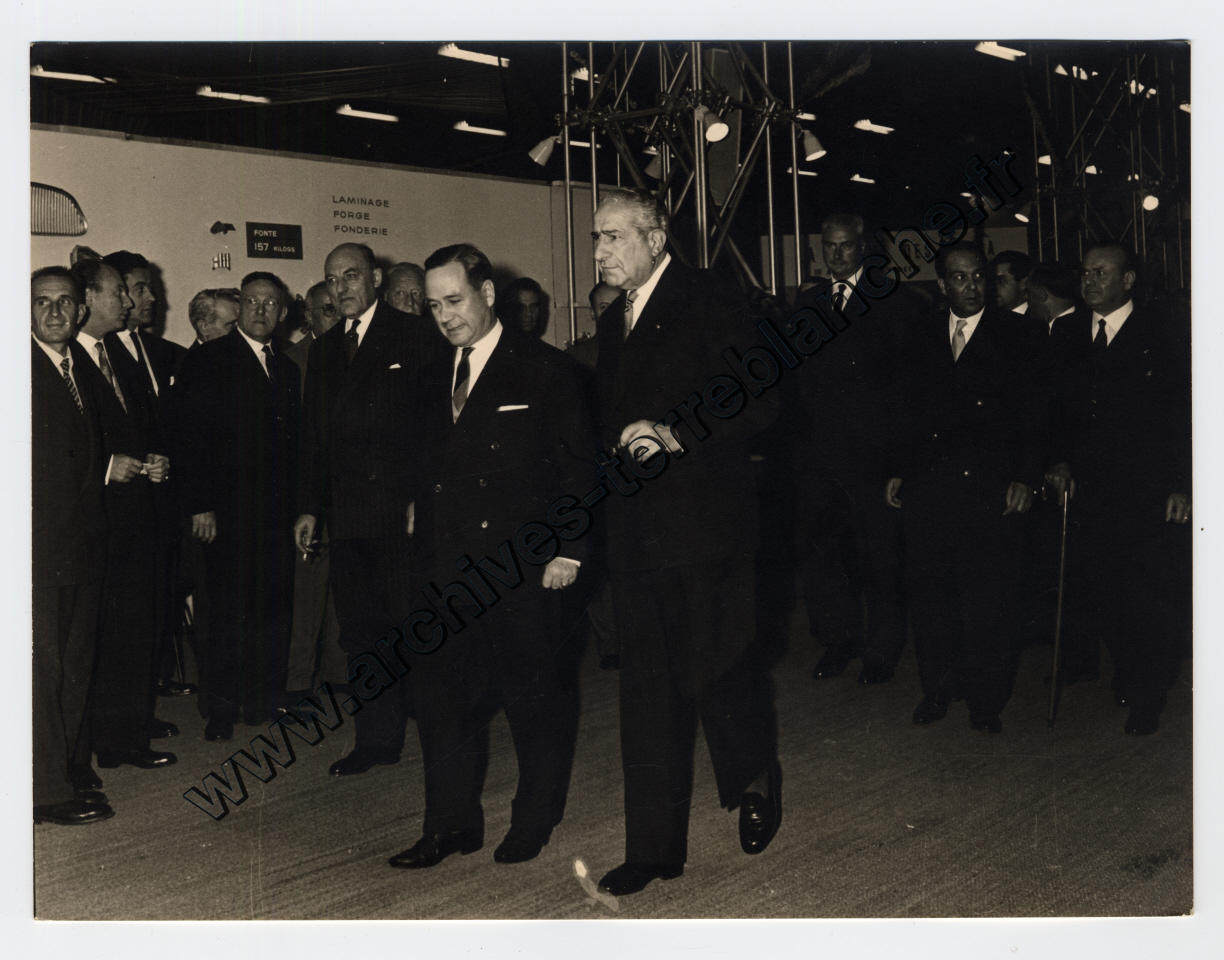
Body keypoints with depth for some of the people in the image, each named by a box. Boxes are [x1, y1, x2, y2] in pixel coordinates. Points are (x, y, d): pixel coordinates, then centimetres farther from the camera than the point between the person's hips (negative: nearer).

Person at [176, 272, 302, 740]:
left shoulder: (287, 368, 17)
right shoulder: (206, 360, -1)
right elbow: (190, 435, -7)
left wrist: (295, 504, 9)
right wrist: (200, 505, -13)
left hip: (276, 511, 5)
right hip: (228, 509, -5)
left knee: (275, 608, 6)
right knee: (230, 610, -1)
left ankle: (264, 700, 18)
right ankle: (223, 709, 10)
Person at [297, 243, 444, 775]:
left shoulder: (416, 336, 0)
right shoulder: (324, 351, 18)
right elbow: (313, 435, 19)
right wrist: (309, 507, 12)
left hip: (402, 510, -5)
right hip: (345, 513, 6)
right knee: (361, 632, 8)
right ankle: (377, 738, 17)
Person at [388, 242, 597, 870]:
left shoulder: (545, 369, -4)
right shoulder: (436, 376, 13)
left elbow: (578, 465, -5)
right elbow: (432, 469, 14)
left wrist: (568, 551, -11)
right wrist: (430, 545, 4)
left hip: (519, 565, -5)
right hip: (449, 568, 5)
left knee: (529, 694, 7)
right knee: (438, 691, 5)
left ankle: (535, 819, 23)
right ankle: (452, 824, 17)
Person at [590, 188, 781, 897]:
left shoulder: (709, 302, -5)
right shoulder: (614, 321, 18)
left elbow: (760, 402, -13)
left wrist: (677, 435, -21)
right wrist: (612, 456, 8)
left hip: (705, 525, -6)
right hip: (638, 531, 7)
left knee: (713, 672, -3)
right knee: (648, 691, 6)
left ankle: (757, 783, 27)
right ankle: (656, 847, 13)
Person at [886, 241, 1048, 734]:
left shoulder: (1021, 335, 4)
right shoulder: (920, 338, 14)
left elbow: (1035, 412, 0)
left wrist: (1025, 476, -8)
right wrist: (898, 469, 8)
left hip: (989, 489, -3)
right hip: (927, 487, 3)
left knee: (987, 596, 0)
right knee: (927, 591, 5)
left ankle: (986, 697, 14)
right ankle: (938, 688, 20)